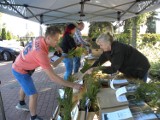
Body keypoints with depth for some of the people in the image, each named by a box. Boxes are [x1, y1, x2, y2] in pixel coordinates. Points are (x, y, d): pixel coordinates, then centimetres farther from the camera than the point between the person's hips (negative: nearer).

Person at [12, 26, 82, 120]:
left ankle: (21, 104, 57)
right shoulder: (41, 53, -42)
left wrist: (56, 46, -4)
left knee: (25, 85, 31)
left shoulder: (40, 39, -18)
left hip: (19, 66, 9)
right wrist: (73, 85, -38)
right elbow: (53, 77, -41)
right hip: (20, 71, -9)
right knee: (34, 95, -3)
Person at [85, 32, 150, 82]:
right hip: (131, 70, 8)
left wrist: (99, 69, -30)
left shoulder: (118, 49, -34)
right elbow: (100, 60, 0)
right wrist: (92, 68, -15)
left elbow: (113, 69, -36)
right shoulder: (108, 49, -7)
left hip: (140, 69, -8)